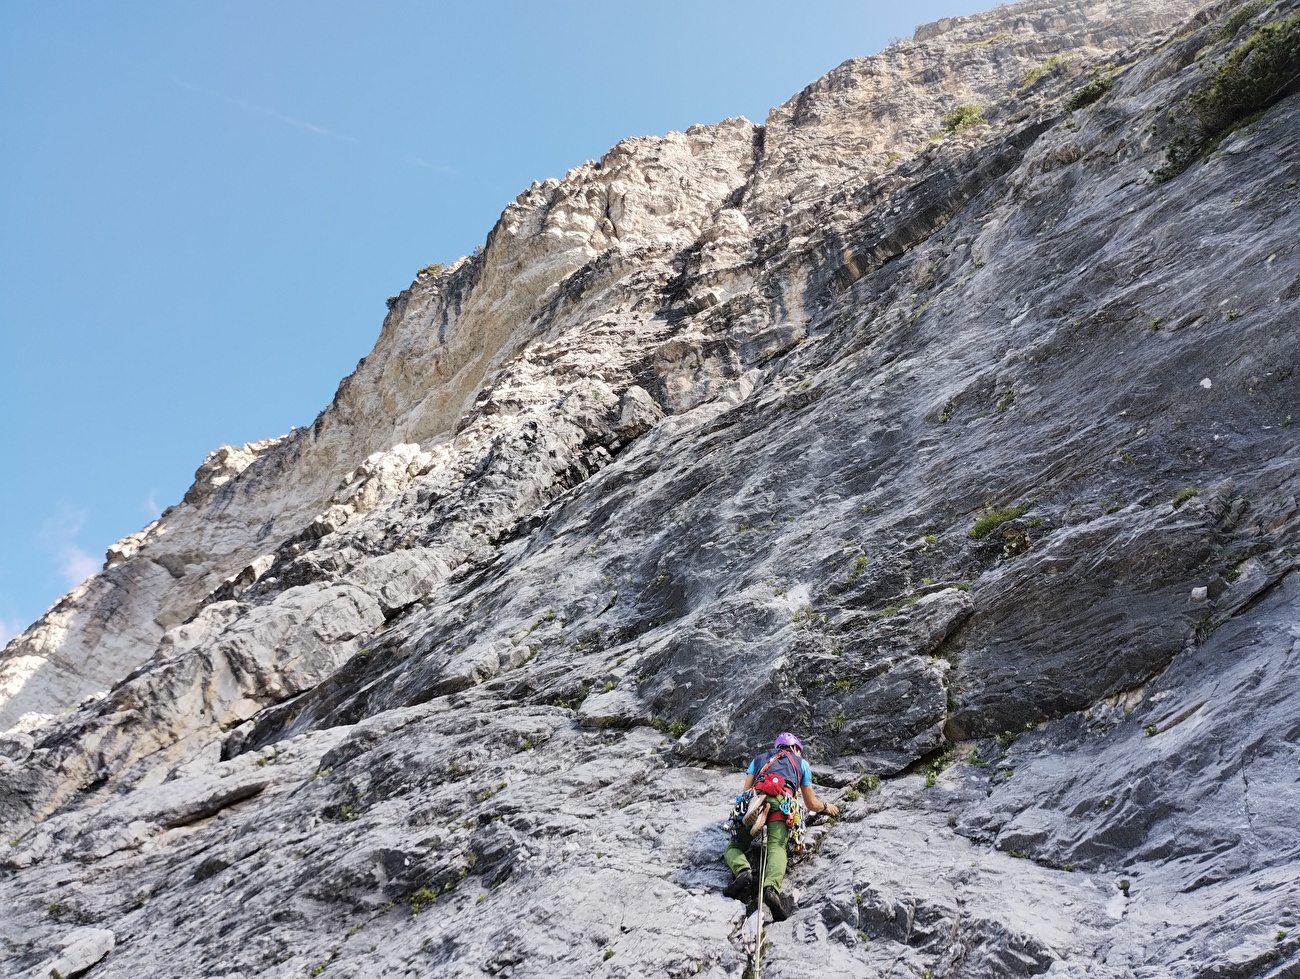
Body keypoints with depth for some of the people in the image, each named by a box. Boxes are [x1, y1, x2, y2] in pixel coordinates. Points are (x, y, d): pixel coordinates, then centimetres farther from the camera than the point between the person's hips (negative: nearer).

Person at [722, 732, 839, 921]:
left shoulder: (758, 759, 39)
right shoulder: (802, 763, 37)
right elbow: (812, 804, 41)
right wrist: (827, 806, 62)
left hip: (753, 800, 1)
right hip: (782, 802, -1)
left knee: (735, 846, 12)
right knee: (777, 848, -18)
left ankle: (743, 871, -23)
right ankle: (771, 888, -49)